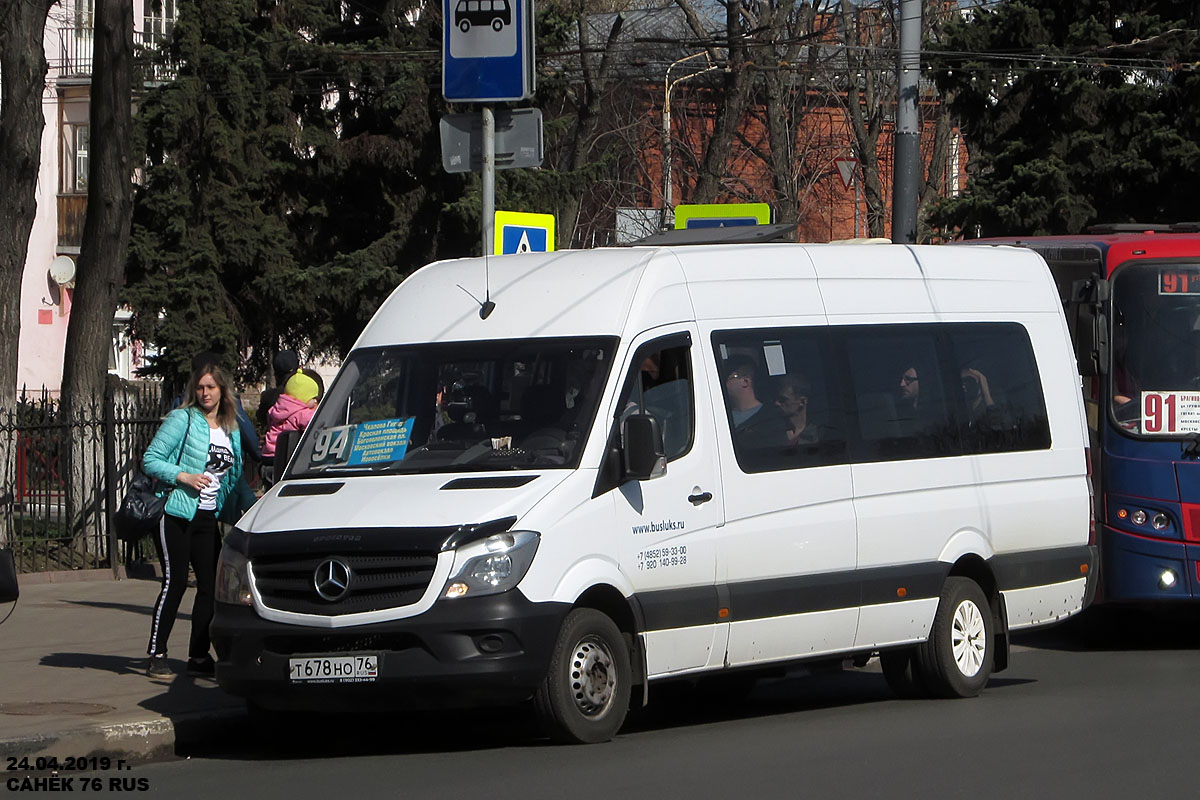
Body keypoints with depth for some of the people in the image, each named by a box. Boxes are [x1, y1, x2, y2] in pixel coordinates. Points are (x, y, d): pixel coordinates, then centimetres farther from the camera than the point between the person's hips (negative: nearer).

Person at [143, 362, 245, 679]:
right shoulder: (182, 420, -5)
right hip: (178, 514, -6)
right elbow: (150, 460, -9)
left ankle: (198, 656, 10)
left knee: (210, 584, 2)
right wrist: (184, 477, -20)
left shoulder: (232, 431, 13)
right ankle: (156, 655, -3)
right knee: (175, 582, -8)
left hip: (208, 518, 6)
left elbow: (234, 476, 22)